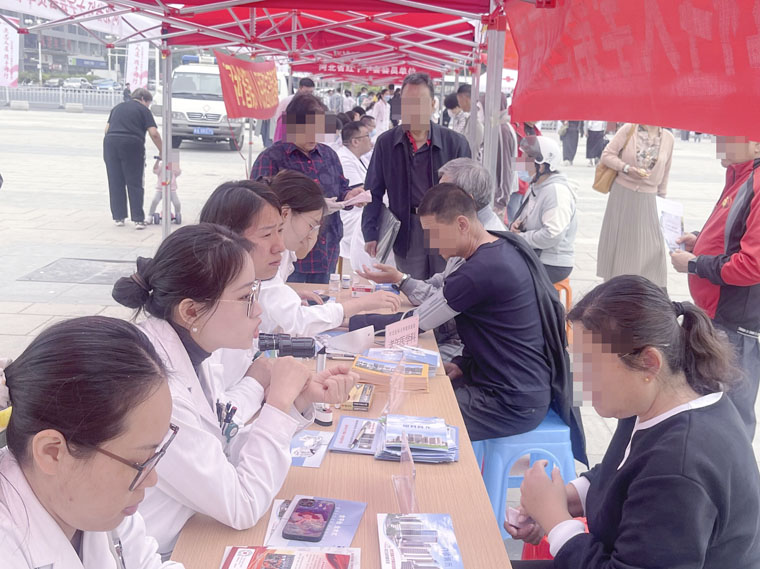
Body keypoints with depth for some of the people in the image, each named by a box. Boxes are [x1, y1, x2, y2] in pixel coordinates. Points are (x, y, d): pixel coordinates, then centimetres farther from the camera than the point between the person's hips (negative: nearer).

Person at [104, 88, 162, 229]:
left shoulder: (117, 107, 24)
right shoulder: (143, 110, 8)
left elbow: (107, 128, 20)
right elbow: (154, 133, -1)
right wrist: (161, 151, 6)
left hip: (110, 142, 4)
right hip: (132, 144, -4)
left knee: (115, 183, 11)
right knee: (135, 184, 1)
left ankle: (118, 217, 14)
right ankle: (138, 219, -2)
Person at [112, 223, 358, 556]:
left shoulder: (190, 353, -4)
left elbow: (230, 451, 5)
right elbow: (242, 508, -21)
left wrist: (300, 399, -7)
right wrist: (279, 400, -17)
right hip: (158, 555, -7)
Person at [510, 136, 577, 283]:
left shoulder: (557, 191, -20)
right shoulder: (536, 185, 11)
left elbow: (553, 235, -27)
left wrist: (521, 238, -16)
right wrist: (517, 223, 2)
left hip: (553, 264, -9)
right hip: (532, 254, 9)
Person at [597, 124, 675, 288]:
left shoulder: (668, 138, 2)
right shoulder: (629, 129, -5)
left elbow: (665, 172, 12)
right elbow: (606, 155, -4)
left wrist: (662, 195, 16)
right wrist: (627, 168, -16)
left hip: (647, 199, 2)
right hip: (622, 193, -1)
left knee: (651, 246, 0)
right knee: (617, 242, 8)